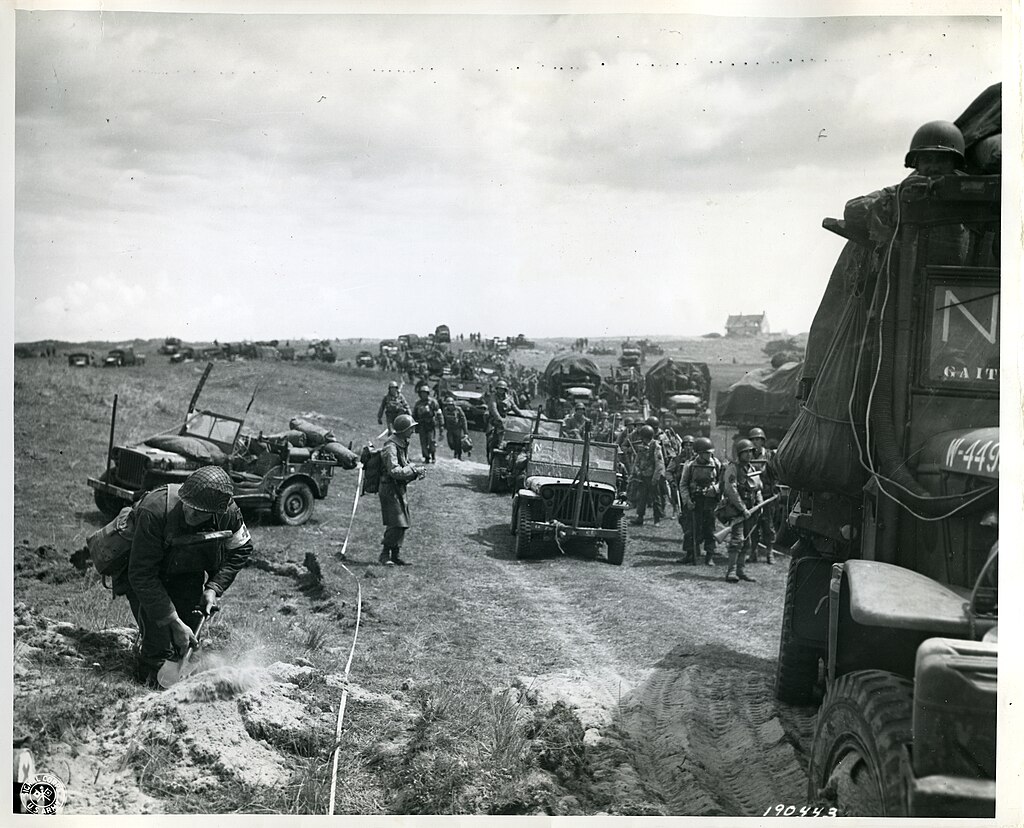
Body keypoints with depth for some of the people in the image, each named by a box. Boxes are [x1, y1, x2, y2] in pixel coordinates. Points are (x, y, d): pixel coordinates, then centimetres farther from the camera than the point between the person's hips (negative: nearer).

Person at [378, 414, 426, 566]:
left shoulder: (403, 444, 12)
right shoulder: (391, 446, -19)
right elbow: (394, 471, -27)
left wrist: (415, 472, 3)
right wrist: (414, 470, -20)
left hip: (400, 488, 9)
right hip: (390, 489, -9)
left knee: (403, 523, 10)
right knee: (396, 524, -13)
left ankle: (396, 554, 18)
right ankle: (385, 554, -2)